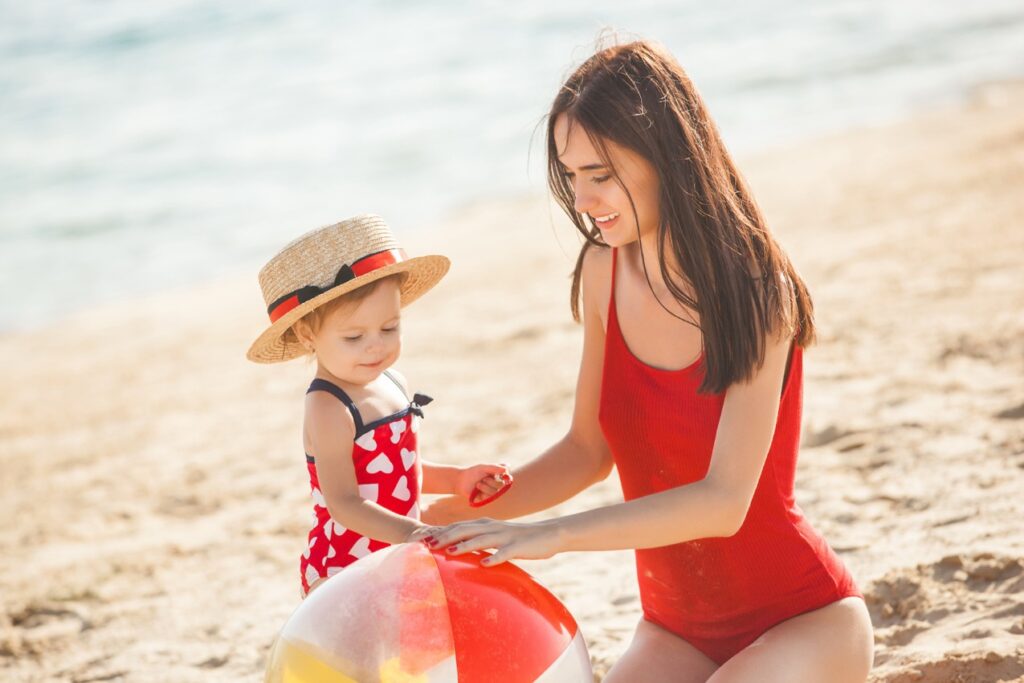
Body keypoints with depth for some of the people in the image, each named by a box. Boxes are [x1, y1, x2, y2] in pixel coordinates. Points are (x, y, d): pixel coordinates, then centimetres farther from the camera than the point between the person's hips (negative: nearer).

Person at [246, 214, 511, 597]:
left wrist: (455, 480, 7)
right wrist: (407, 532, -42)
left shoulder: (392, 384, 6)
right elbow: (343, 503, -28)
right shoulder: (328, 408, -20)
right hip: (344, 572, -9)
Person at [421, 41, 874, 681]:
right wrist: (484, 509, -9)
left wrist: (552, 534, -32)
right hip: (679, 631, 5)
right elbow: (589, 448, 7)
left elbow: (724, 501, -27)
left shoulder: (757, 292, -20)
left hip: (805, 620, -5)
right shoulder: (603, 273, -3)